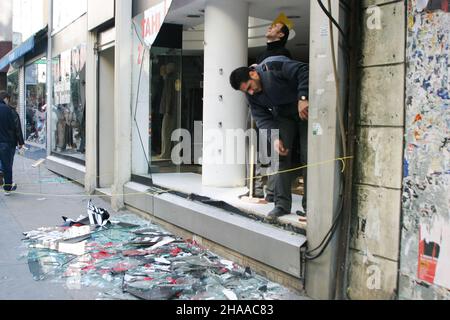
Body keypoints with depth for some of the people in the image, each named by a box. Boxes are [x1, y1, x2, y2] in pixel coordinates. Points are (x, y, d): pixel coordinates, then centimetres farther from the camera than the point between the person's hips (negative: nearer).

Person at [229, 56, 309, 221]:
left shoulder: (274, 66, -25)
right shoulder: (252, 96, -5)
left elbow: (304, 71, -29)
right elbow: (262, 118, -7)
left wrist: (303, 98, -36)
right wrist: (274, 138, -23)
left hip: (306, 110, -6)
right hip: (284, 116, 6)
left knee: (308, 156, -8)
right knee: (281, 155, -5)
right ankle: (282, 204, 0)